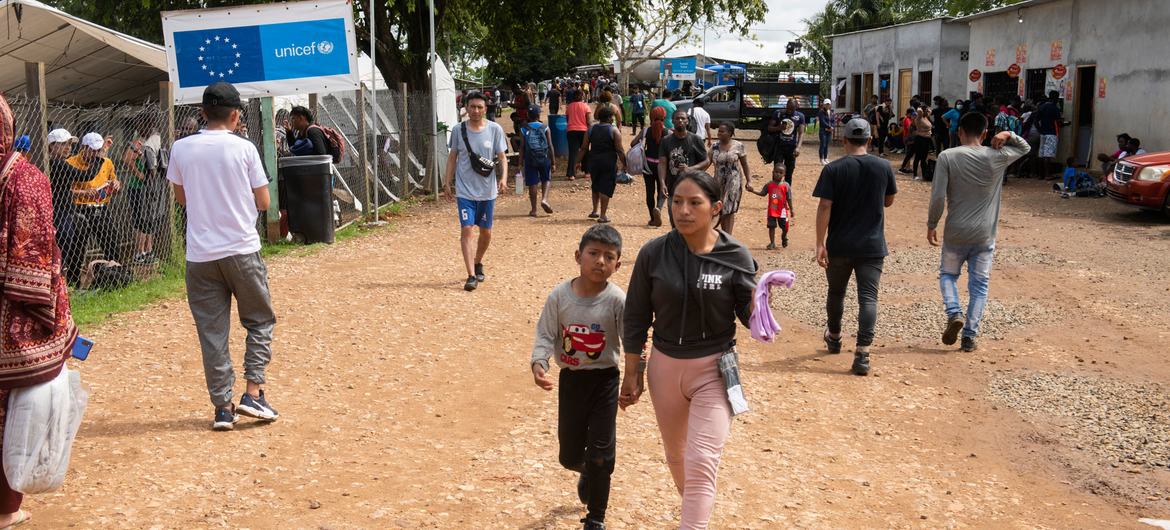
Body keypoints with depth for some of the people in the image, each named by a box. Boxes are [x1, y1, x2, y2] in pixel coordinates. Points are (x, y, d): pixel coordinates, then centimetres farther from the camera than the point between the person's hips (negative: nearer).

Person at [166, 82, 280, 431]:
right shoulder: (244, 148, -6)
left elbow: (181, 198, 15)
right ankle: (253, 393, 5)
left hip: (200, 255, 2)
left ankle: (223, 407, 10)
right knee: (260, 321, 14)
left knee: (212, 331, 8)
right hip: (242, 251, -2)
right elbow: (263, 202, 0)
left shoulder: (181, 149, 2)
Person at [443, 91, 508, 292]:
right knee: (466, 230, -11)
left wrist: (503, 178, -17)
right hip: (465, 191, -1)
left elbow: (502, 157, -1)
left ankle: (478, 264, 38)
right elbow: (452, 157, 7)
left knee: (486, 232, 13)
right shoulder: (458, 130, -1)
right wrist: (446, 183, 4)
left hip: (487, 191, 1)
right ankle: (471, 276, -10)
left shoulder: (495, 130, -3)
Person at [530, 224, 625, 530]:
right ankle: (586, 474, 51)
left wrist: (633, 375, -25)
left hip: (605, 380, -2)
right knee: (569, 455, 14)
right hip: (570, 378, 2)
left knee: (600, 456, 1)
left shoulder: (617, 300, -14)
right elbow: (545, 335, -6)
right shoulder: (560, 296, -10)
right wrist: (538, 364, -24)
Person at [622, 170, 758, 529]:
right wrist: (632, 374, 3)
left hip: (714, 369, -3)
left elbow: (749, 317, -7)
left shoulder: (735, 256, -12)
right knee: (675, 455, 22)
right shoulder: (653, 253, -9)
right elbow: (636, 318, 0)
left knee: (702, 463, -12)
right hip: (665, 365, 3)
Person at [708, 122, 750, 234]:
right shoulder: (715, 147, 2)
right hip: (718, 182, 4)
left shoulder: (738, 146, -5)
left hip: (733, 181, -4)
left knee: (729, 210, -7)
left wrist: (748, 180, 0)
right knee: (720, 210, 8)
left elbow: (744, 165, 2)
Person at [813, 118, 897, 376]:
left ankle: (834, 338, 39)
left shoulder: (834, 169, -8)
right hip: (872, 246, 0)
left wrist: (820, 243, -11)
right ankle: (862, 354, -12)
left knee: (836, 292, 20)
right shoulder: (883, 167, -2)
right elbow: (888, 201, 12)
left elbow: (824, 207, -13)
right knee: (868, 298, -2)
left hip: (839, 246, 0)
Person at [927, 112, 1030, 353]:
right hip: (985, 235, 1)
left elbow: (938, 196, -12)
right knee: (979, 285, 9)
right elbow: (1025, 147, 18)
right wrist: (1009, 135, -1)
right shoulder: (997, 156, -3)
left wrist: (931, 225, 1)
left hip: (956, 233, -1)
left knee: (948, 274, 20)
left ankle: (954, 314, -4)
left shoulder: (948, 157, -9)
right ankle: (969, 337, 8)